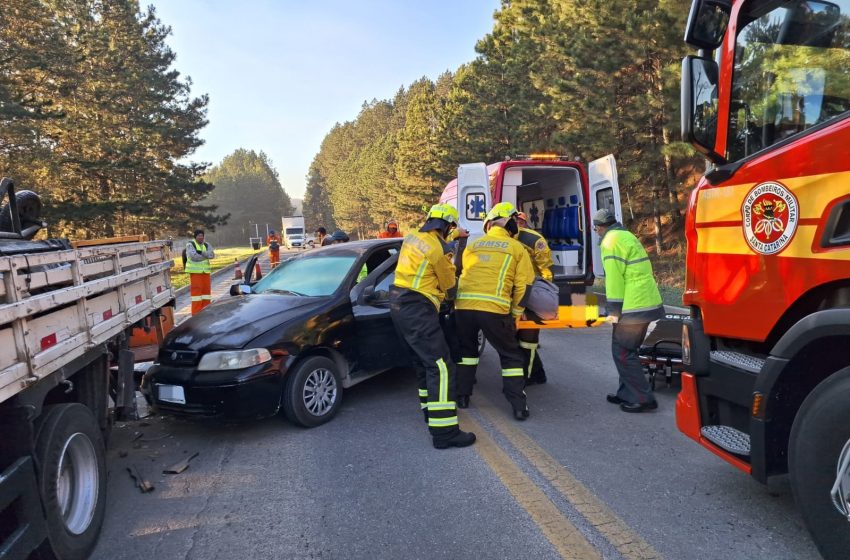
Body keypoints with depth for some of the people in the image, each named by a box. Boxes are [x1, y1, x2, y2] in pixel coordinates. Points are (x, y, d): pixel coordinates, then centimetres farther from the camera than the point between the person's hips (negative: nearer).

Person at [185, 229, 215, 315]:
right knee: (196, 289, -8)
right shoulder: (190, 245, -3)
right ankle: (196, 313, -6)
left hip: (205, 271, 5)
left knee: (206, 289, 5)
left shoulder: (207, 245, 12)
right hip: (195, 271, -5)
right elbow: (194, 257, -17)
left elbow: (212, 255, -5)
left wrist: (202, 252, -20)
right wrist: (206, 256, -6)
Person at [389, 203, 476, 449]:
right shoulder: (438, 250, -14)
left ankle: (430, 409, 32)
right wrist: (449, 266, 18)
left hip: (399, 306, 10)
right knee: (441, 367, -11)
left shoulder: (412, 237, 9)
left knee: (424, 361, 21)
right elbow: (448, 284, -1)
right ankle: (444, 432, -15)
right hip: (417, 310, -10)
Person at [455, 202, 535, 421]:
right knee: (511, 356, 14)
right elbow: (523, 286, 6)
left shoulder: (472, 246, 19)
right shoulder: (517, 248, 10)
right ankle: (519, 406, 10)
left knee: (466, 350, 27)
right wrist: (515, 314, 17)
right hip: (495, 309, -3)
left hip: (463, 306, 3)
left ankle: (462, 395, 30)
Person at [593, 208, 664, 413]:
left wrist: (614, 310, -12)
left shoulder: (611, 241, -10)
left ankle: (643, 399, 0)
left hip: (633, 307, -10)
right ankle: (627, 393, 25)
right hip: (647, 303, 10)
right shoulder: (626, 236, 19)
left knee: (622, 352, -3)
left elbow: (614, 279, -16)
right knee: (627, 350, 18)